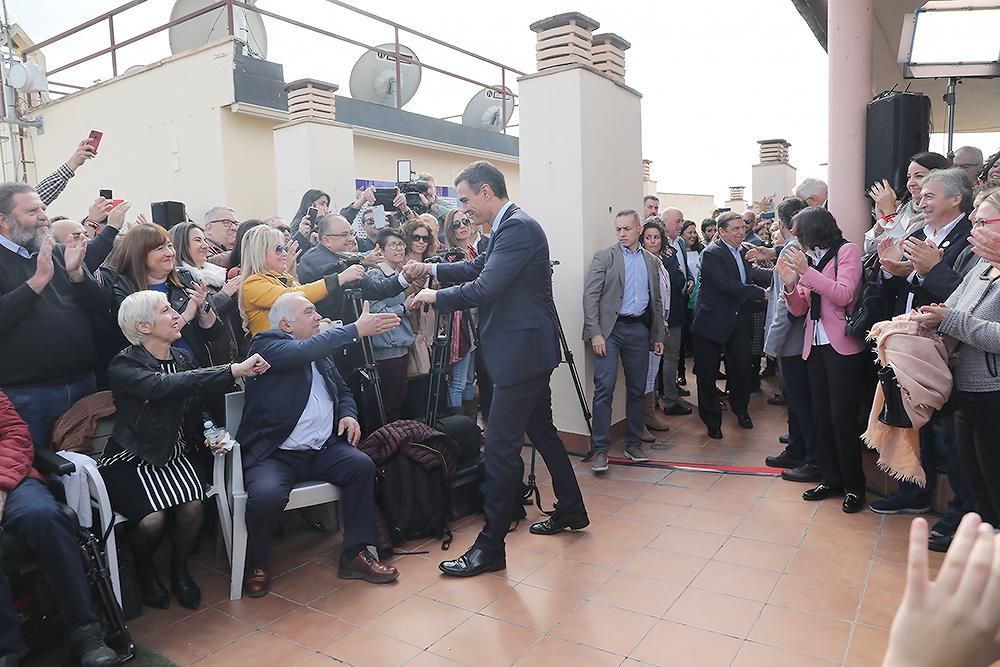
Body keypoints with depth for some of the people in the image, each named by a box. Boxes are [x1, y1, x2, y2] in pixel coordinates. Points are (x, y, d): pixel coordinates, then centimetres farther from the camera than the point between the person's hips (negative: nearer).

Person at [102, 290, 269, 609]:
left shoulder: (183, 358, 5)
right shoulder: (124, 366, -13)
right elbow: (164, 385, -34)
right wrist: (233, 371, -40)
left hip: (174, 455, 4)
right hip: (130, 460, -4)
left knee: (192, 507, -23)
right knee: (153, 519, -25)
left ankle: (179, 568, 10)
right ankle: (144, 569, 13)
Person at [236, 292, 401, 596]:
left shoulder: (321, 352, 15)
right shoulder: (266, 344, -5)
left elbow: (342, 391, 24)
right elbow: (303, 351, -26)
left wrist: (349, 414, 1)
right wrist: (357, 329, -29)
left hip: (323, 449, 6)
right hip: (275, 454, -5)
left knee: (362, 465, -19)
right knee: (265, 495, -31)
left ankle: (355, 554, -4)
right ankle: (258, 565, 2)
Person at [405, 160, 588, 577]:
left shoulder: (518, 228, -18)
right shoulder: (510, 227, 13)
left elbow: (486, 288, -25)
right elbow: (480, 268, 24)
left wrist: (436, 296, -12)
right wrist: (433, 270, 13)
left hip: (523, 351, -11)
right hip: (528, 351, 11)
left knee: (501, 446, -5)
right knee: (541, 431, 21)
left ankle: (490, 547, 5)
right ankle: (571, 510, 37)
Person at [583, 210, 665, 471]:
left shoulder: (651, 261, 14)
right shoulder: (604, 257, 0)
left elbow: (657, 301, 18)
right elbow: (590, 296, -6)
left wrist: (658, 336, 14)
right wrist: (595, 333, -14)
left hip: (639, 329, 4)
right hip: (610, 329, -4)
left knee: (637, 389, 9)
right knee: (604, 387, -10)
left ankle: (633, 444, 22)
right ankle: (600, 450, -3)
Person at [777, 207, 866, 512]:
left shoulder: (847, 251, -3)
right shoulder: (810, 258, 12)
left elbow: (845, 295, -17)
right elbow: (798, 309, 9)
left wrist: (807, 272, -20)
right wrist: (790, 283, -8)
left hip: (842, 347, -6)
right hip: (815, 346, 6)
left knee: (842, 417, -5)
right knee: (821, 416, 9)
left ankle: (854, 485, 8)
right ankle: (830, 478, 19)